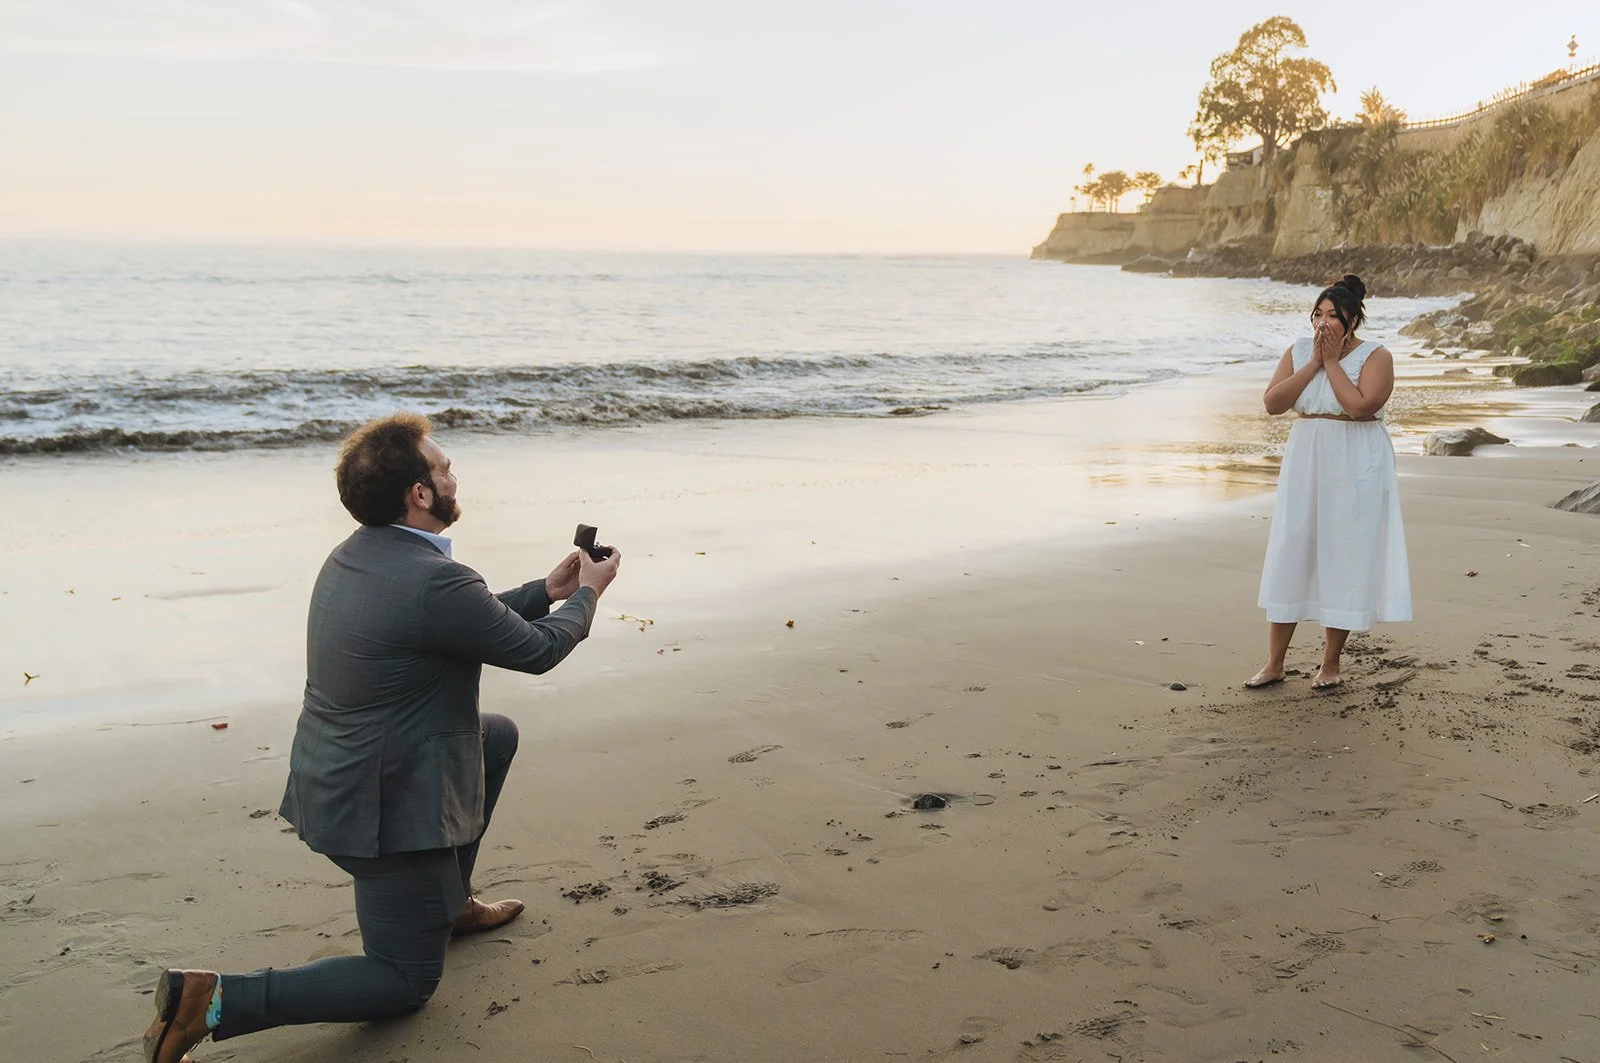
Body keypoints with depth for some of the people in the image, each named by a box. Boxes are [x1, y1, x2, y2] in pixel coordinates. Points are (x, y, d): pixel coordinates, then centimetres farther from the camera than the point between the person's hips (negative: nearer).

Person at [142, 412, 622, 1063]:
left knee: (499, 735, 26)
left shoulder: (351, 557, 2)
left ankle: (447, 902, 34)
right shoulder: (434, 582, -27)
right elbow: (535, 651, -12)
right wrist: (587, 595, 6)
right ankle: (217, 1001, -7)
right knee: (407, 984, 6)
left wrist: (546, 591, 20)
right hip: (382, 807, -9)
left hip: (334, 776, 9)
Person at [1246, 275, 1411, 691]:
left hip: (1355, 469, -4)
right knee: (1289, 556, 4)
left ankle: (1331, 664, 13)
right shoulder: (1299, 351, 5)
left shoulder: (1375, 356, -7)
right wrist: (1313, 363, -11)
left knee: (1344, 556, 1)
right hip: (1305, 464, 4)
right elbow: (1272, 402, -7)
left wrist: (1332, 362, -15)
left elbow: (1359, 406, -23)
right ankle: (1274, 663, 10)